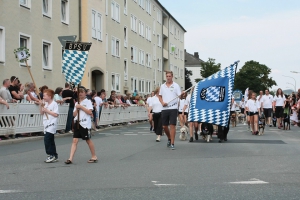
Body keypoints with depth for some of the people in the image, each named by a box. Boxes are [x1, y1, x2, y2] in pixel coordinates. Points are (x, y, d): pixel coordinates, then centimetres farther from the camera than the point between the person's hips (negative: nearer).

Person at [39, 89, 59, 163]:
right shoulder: (45, 104, 14)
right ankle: (54, 156, 19)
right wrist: (41, 106, 2)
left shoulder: (54, 104, -10)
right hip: (46, 125, 9)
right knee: (50, 141, 12)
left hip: (52, 125, -9)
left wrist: (47, 111, -16)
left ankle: (51, 155, -11)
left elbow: (56, 114, -16)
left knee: (47, 139, -18)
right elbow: (41, 113, 15)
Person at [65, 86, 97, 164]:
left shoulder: (88, 102, -2)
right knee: (75, 140, -2)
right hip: (77, 123, 5)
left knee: (88, 140, 5)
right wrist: (77, 109, -7)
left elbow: (90, 112, -15)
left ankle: (94, 156, 20)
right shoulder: (77, 103, 14)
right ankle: (70, 158, -7)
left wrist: (81, 107, -14)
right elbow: (74, 115, 10)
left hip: (85, 124, -5)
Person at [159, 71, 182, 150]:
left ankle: (172, 143, -5)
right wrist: (162, 102, -1)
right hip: (164, 108, 4)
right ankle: (169, 138, 34)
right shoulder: (162, 86, 12)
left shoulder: (176, 86, 1)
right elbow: (160, 96, 18)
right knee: (164, 126, 8)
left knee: (172, 126, -8)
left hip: (173, 108, -4)